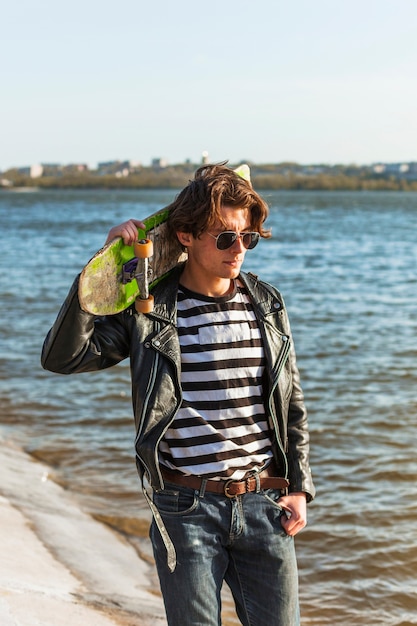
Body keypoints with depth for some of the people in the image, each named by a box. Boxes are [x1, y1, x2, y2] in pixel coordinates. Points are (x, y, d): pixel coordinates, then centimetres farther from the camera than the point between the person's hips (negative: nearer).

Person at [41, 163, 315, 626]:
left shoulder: (267, 305, 6)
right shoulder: (146, 310, -4)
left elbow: (292, 404, 12)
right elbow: (62, 357, -12)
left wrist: (299, 488, 6)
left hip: (264, 502, 3)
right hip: (185, 508, -2)